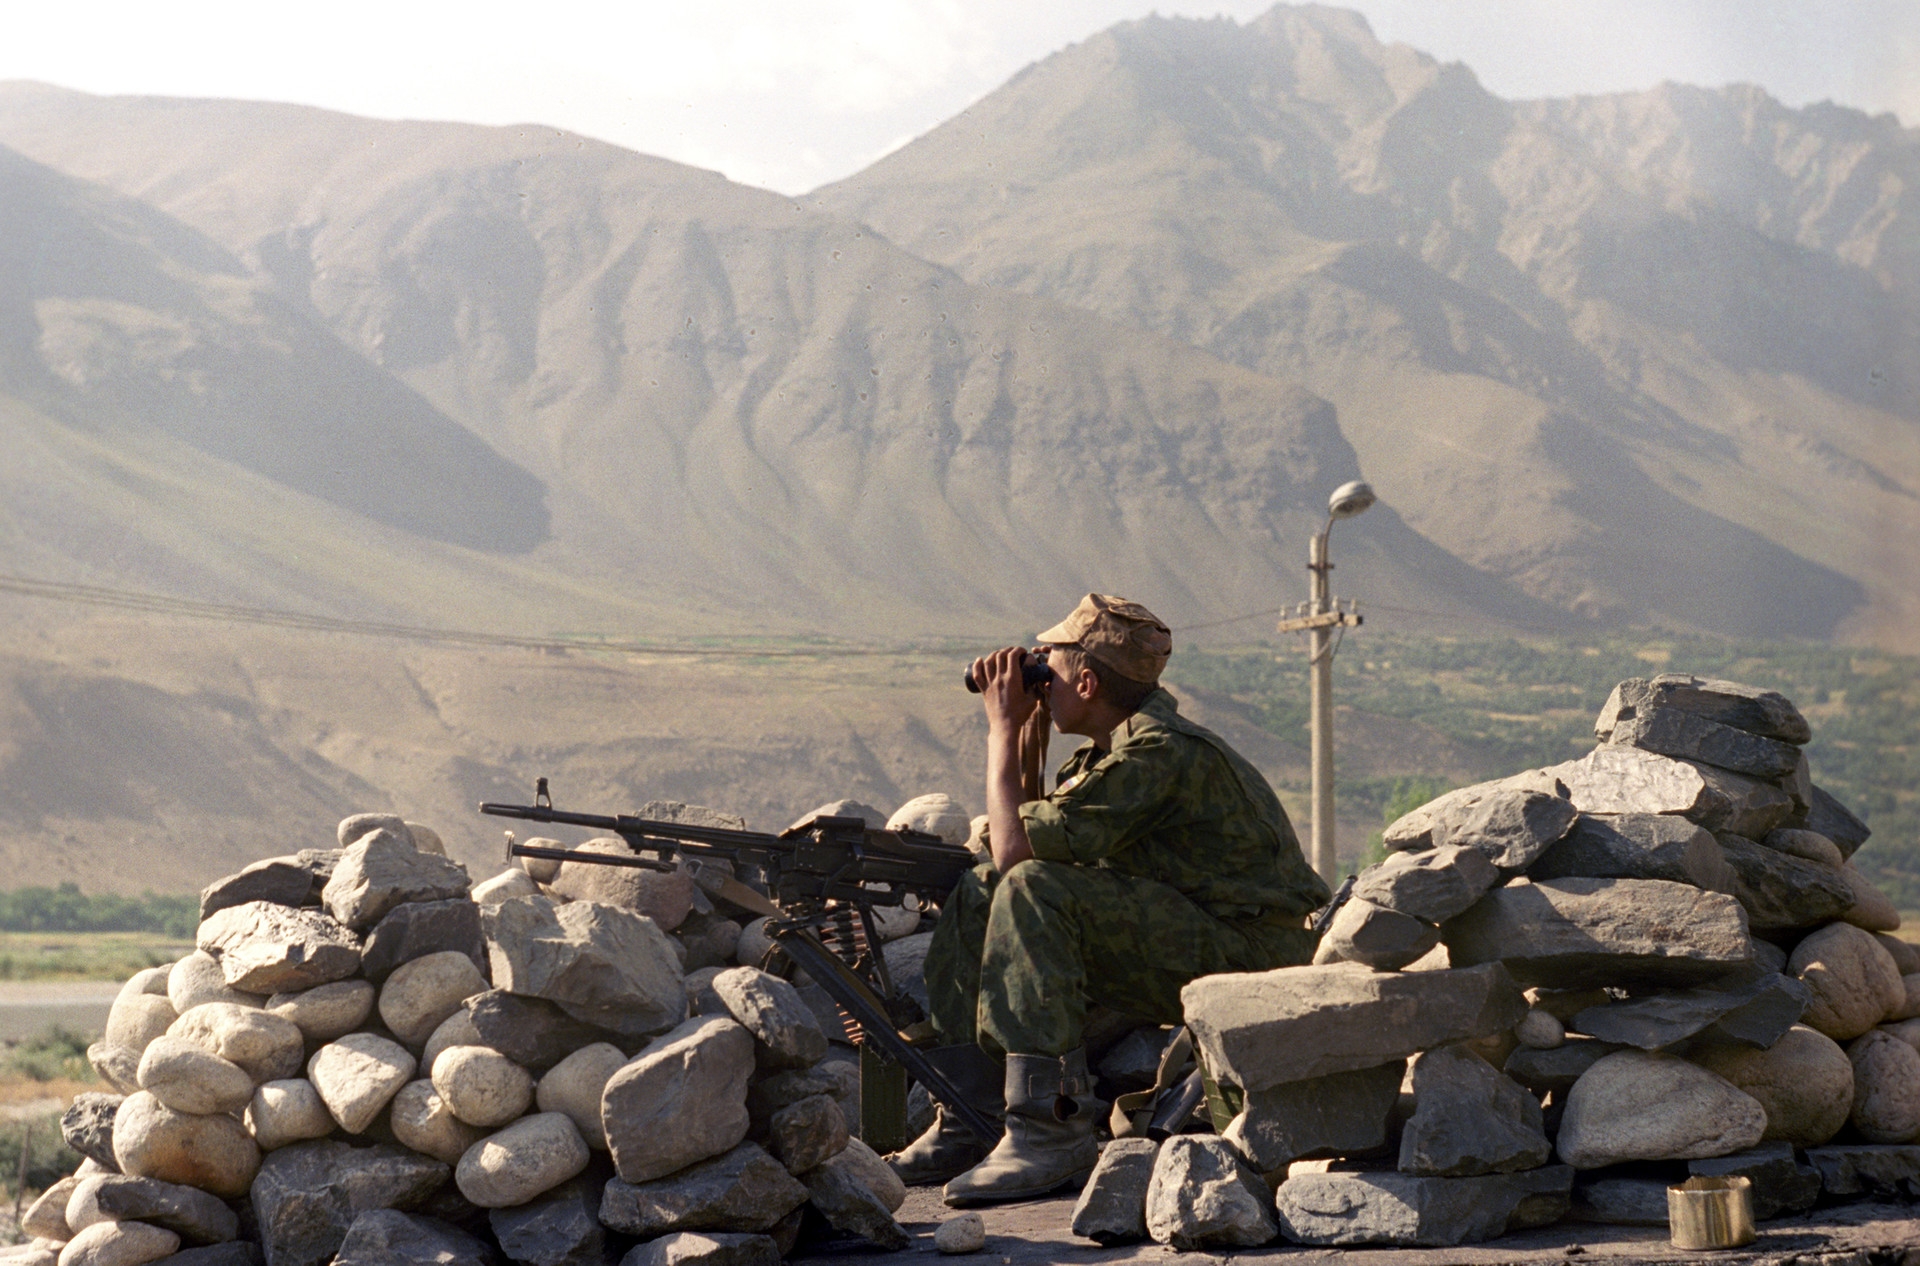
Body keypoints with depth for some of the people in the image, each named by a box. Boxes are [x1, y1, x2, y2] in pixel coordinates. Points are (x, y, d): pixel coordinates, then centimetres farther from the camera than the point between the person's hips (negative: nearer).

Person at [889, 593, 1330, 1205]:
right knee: (977, 895, 6)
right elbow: (1028, 835, 17)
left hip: (1248, 959, -10)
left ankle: (1052, 1129, -26)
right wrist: (1010, 726, 9)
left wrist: (1004, 727, -11)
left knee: (1032, 890, -27)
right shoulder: (1122, 744, 12)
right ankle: (966, 1123, 3)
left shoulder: (1158, 753, -21)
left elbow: (1016, 849, -22)